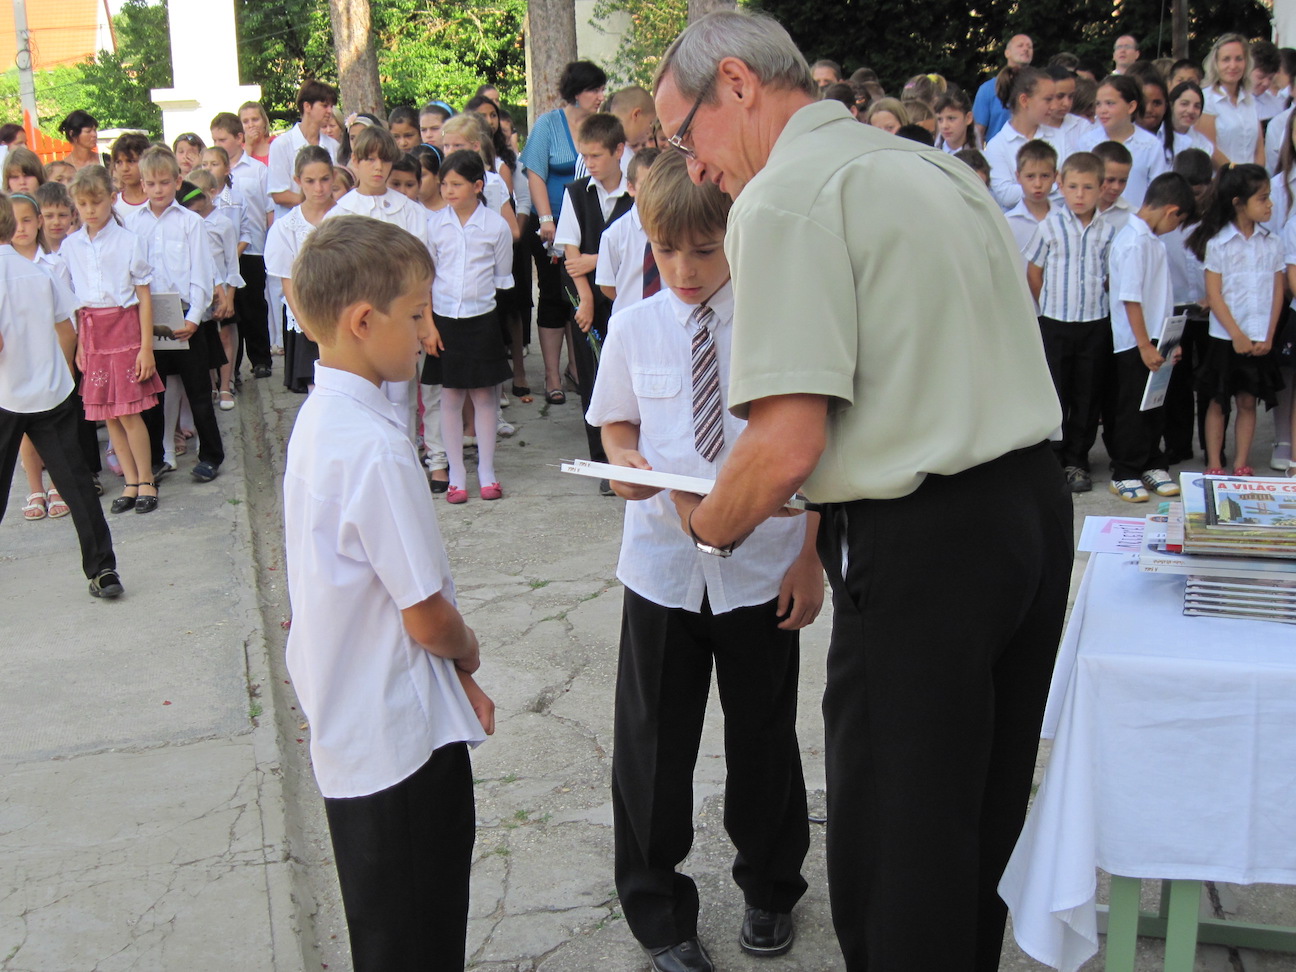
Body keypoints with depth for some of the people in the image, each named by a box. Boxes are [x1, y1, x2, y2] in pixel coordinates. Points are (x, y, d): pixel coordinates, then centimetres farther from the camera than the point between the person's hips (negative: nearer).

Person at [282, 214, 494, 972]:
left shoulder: (320, 417, 5)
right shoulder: (375, 448, -26)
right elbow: (427, 618, -21)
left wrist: (458, 680, 9)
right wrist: (470, 652, 1)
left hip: (351, 732, 9)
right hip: (399, 739, -9)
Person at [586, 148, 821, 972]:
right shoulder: (635, 328, -1)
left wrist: (811, 558, -5)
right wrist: (626, 463, -10)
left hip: (761, 568, -2)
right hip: (662, 564, 2)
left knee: (763, 736, 15)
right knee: (652, 742, 10)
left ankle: (771, 889, 42)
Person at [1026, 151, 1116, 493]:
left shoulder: (1107, 231, 1)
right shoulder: (1051, 226, -5)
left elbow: (1111, 277, 11)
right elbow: (1033, 273, 2)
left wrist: (1093, 300, 0)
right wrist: (1053, 305, 4)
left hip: (1095, 325, 2)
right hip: (1055, 324, -2)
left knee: (1088, 395, 8)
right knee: (1054, 393, 3)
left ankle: (1077, 461, 19)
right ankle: (1052, 459, 15)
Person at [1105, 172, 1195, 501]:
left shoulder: (1151, 241, 11)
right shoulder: (1134, 243, -18)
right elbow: (1130, 298, -21)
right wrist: (1145, 345, -20)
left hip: (1154, 341, 9)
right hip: (1134, 345, -9)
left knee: (1156, 407, 16)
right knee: (1132, 410, 0)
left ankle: (1152, 465, 27)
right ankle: (1124, 474, 10)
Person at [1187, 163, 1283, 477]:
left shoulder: (1272, 244, 4)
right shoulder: (1217, 244, -6)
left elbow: (1277, 292, 5)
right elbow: (1214, 294, -9)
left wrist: (1268, 336, -3)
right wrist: (1237, 335, -13)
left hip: (1259, 340, 3)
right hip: (1226, 338, -3)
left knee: (1247, 402, 8)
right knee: (1218, 401, 5)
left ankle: (1241, 464, 15)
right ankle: (1214, 464, 11)